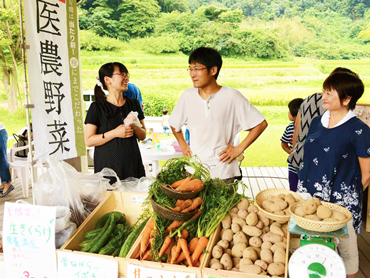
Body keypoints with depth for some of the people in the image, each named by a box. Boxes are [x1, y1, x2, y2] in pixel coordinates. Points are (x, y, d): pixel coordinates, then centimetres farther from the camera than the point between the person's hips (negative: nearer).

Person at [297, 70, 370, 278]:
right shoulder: (317, 122, 4)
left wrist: (350, 196, 2)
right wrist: (305, 187, 12)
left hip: (342, 202, -5)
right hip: (310, 197, 5)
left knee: (346, 250, 13)